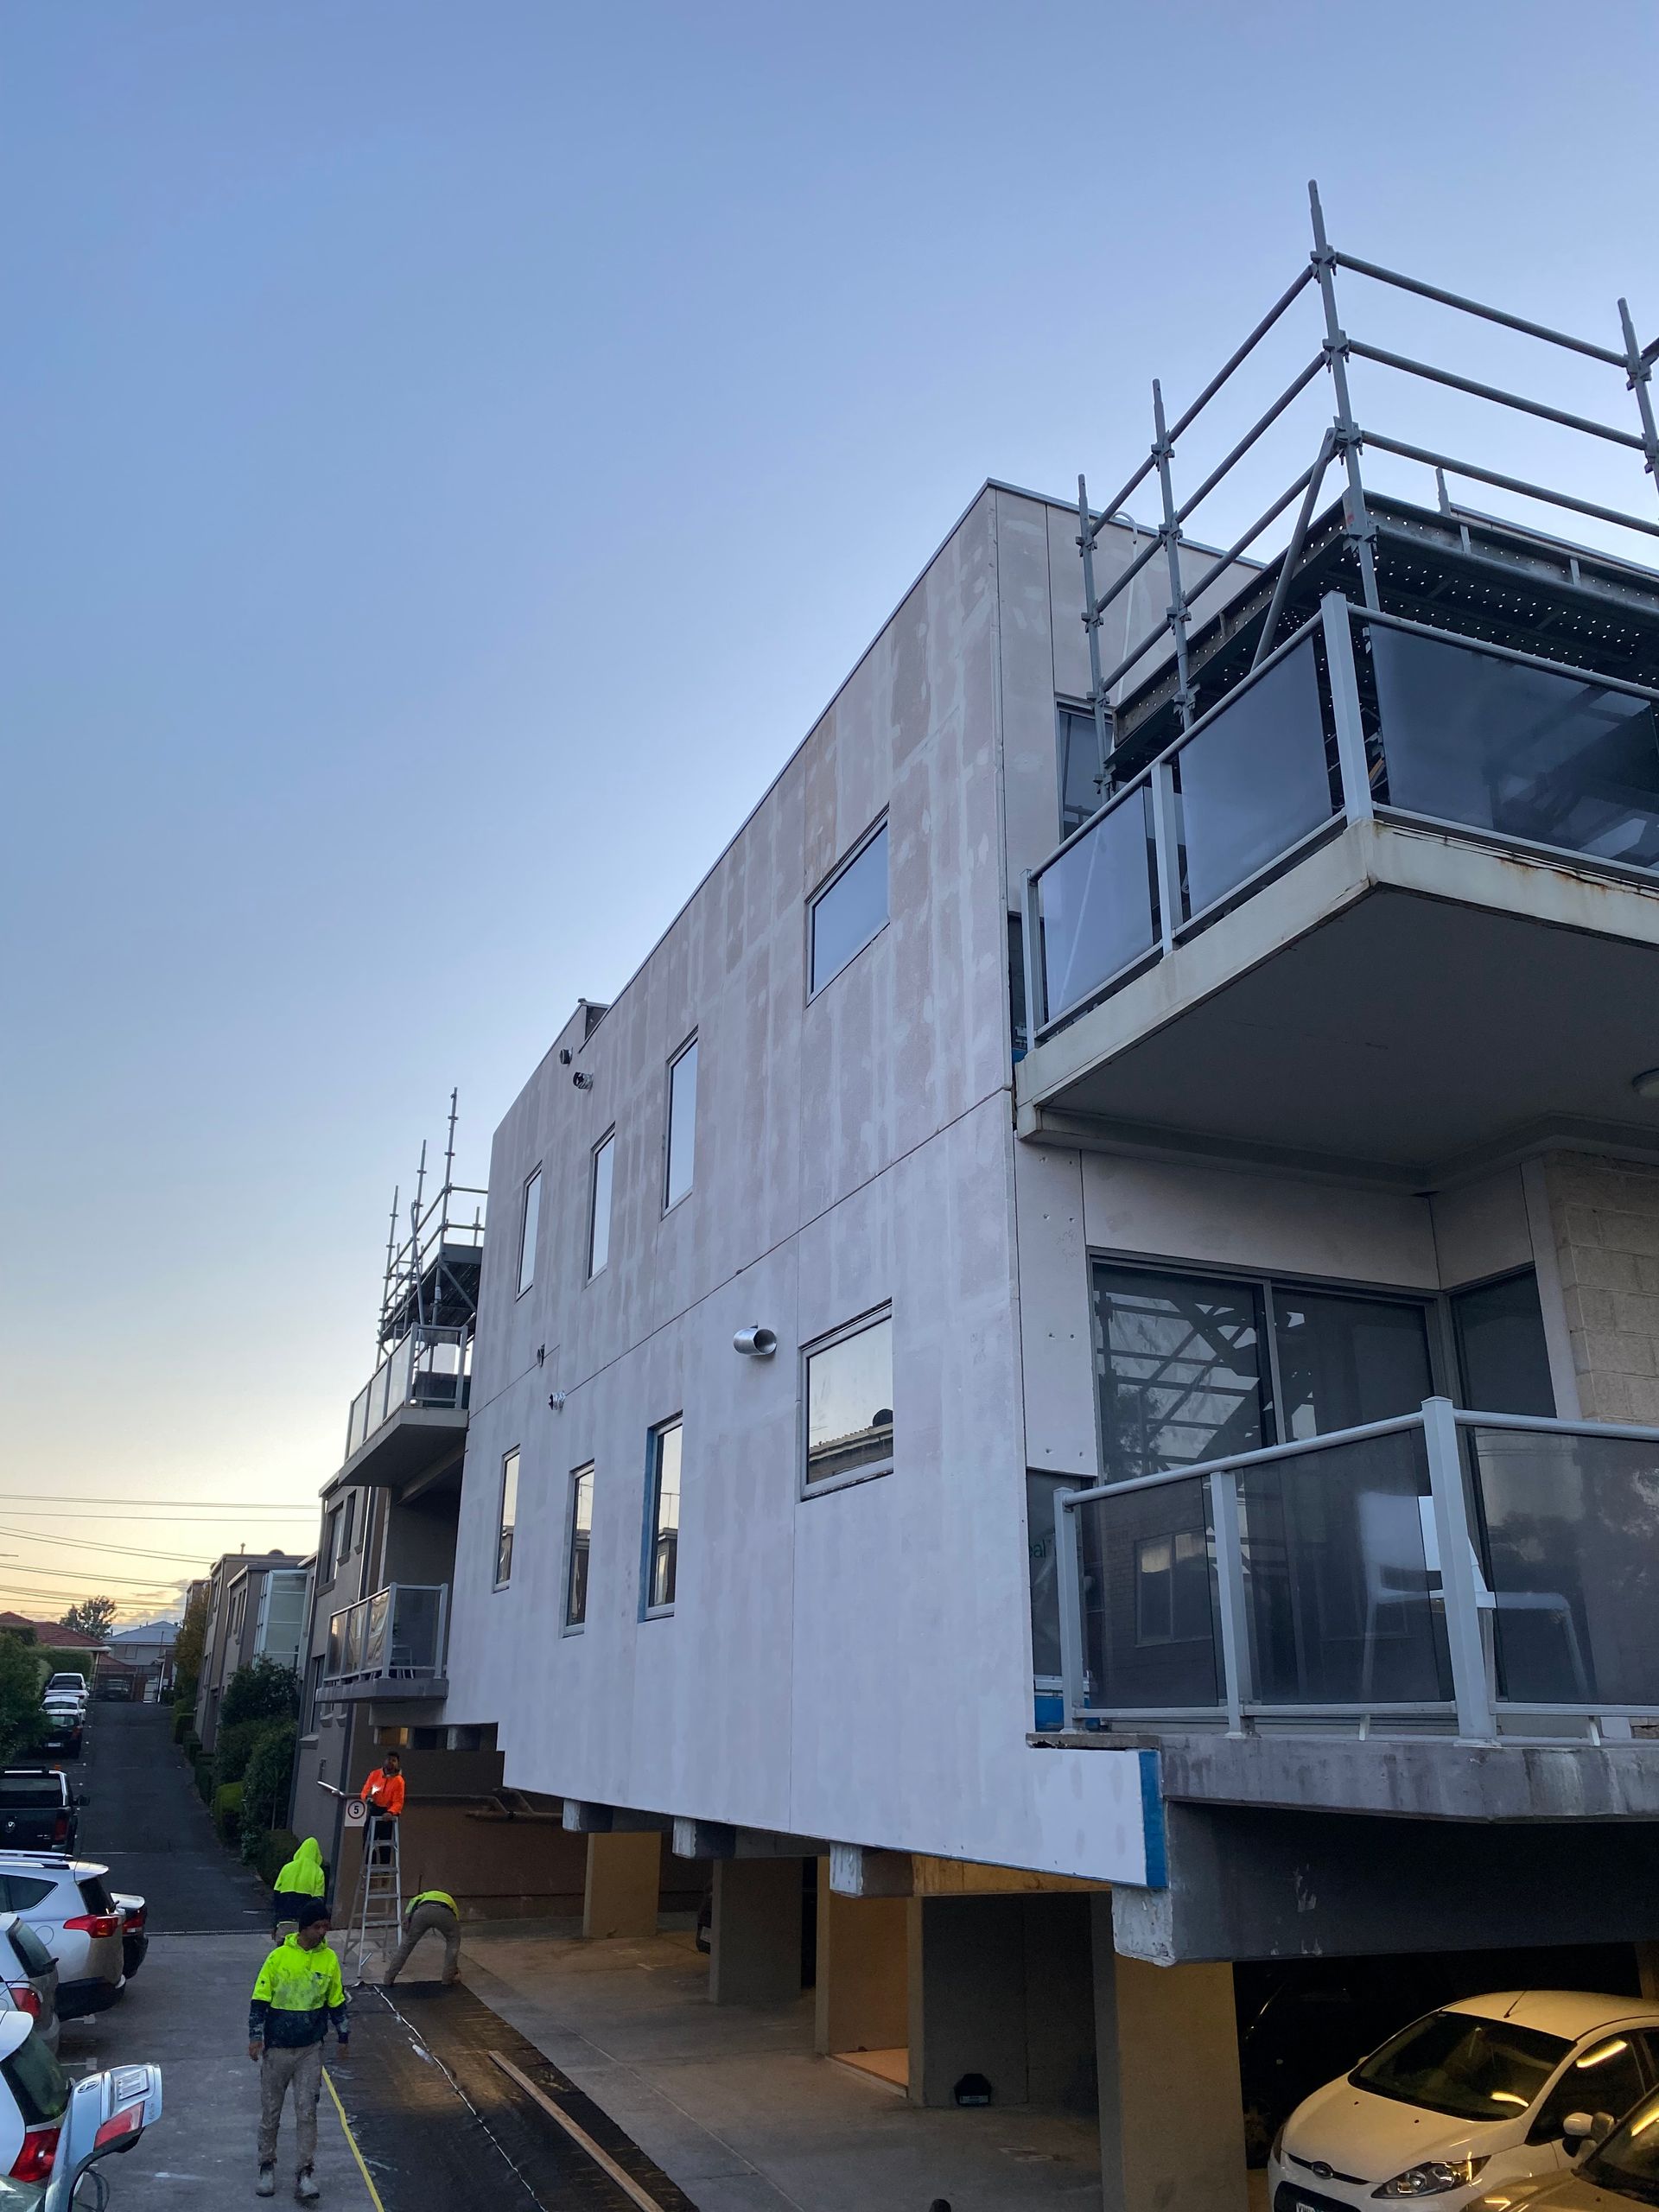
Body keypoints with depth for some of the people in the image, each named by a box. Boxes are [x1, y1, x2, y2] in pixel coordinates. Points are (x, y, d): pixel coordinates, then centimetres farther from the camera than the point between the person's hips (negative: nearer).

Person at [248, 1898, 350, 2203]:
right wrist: (255, 2037, -13)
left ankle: (306, 2173, 8)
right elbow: (260, 2000, -7)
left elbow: (336, 2001, 8)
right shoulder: (279, 1957, -13)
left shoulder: (329, 1959, -4)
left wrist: (344, 2035, 11)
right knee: (271, 2111, 11)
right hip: (276, 2049, -1)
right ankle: (267, 2166, 30)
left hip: (310, 2050, 1)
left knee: (307, 2112, 0)